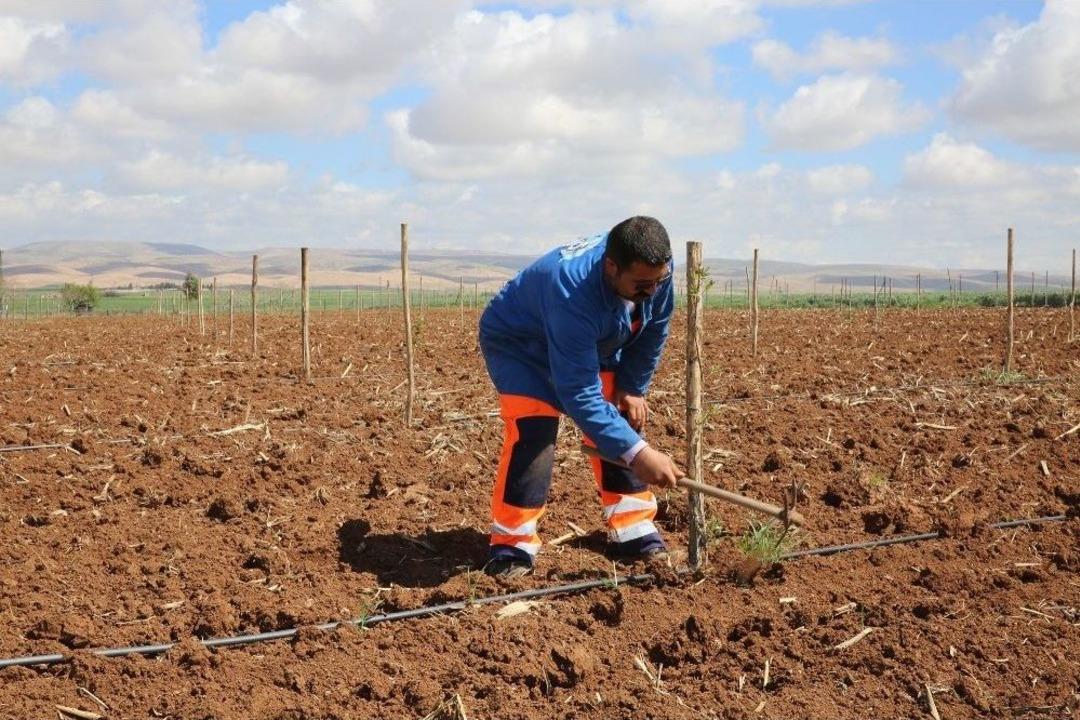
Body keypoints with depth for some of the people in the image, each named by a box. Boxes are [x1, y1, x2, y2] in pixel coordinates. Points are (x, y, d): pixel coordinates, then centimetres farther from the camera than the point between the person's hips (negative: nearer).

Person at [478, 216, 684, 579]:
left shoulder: (655, 270, -26)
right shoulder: (573, 292, -46)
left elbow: (653, 331, -4)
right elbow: (579, 393, -44)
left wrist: (631, 388, -3)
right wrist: (637, 452, -47)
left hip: (596, 343, 7)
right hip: (520, 345, -6)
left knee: (624, 418, -2)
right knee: (532, 433, -23)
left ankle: (633, 531, 9)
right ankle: (511, 543, -10)